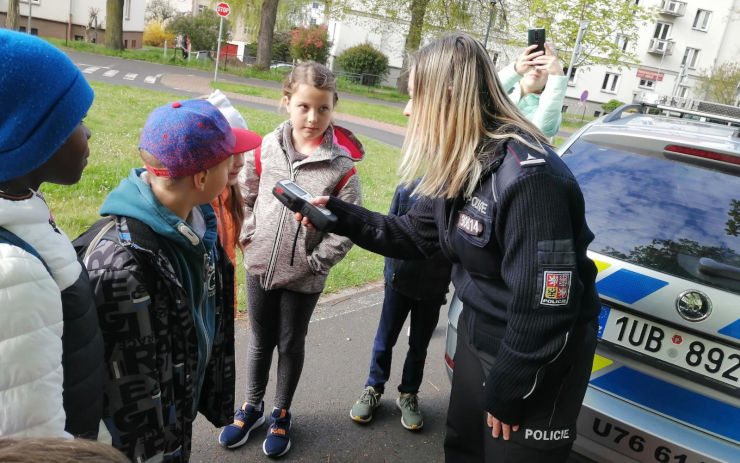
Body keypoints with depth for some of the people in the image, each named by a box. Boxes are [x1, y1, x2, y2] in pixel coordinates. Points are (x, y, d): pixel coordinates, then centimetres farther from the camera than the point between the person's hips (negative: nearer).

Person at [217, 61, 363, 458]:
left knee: (291, 345, 17)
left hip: (303, 277, -2)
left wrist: (315, 262, -14)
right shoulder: (268, 147, -7)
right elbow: (246, 194, 7)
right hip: (259, 266, 3)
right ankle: (252, 407, 42)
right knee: (260, 341, 20)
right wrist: (249, 236, 0)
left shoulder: (341, 165, -15)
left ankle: (281, 414, 39)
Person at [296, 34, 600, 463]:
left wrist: (505, 394, -18)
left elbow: (543, 305, -29)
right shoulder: (458, 165, -2)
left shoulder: (528, 176, -31)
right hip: (477, 336, 9)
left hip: (538, 363, -8)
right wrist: (338, 214, 1)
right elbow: (415, 234, 8)